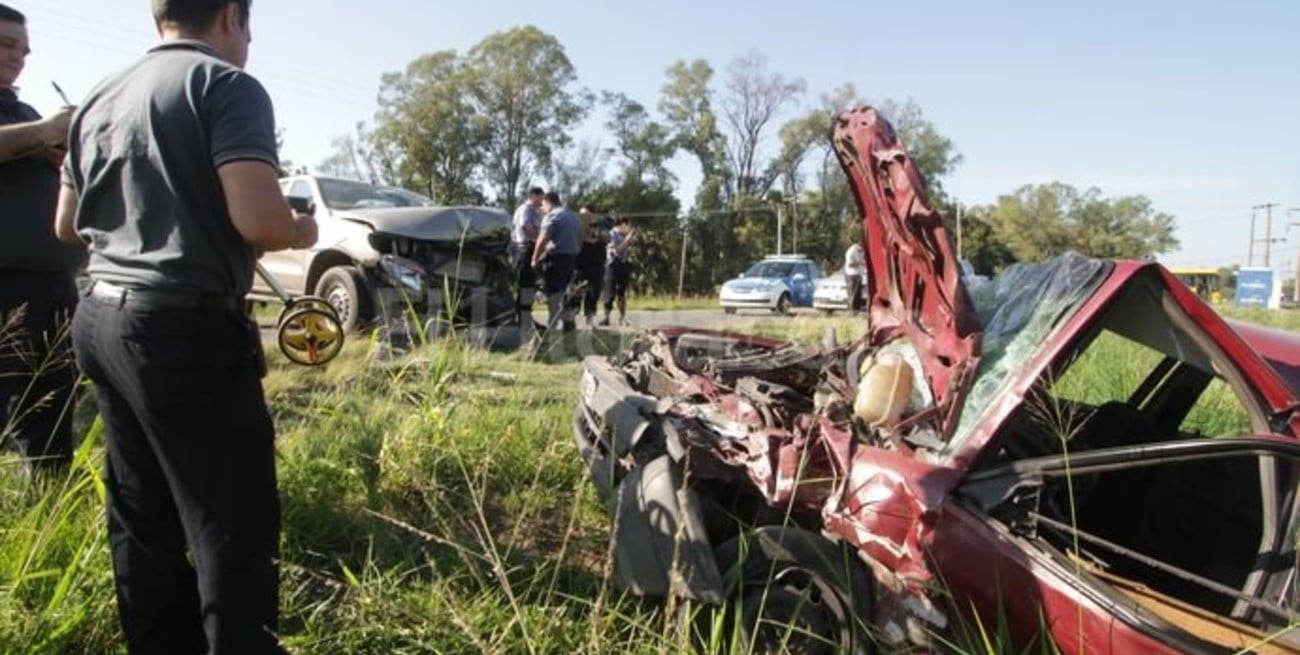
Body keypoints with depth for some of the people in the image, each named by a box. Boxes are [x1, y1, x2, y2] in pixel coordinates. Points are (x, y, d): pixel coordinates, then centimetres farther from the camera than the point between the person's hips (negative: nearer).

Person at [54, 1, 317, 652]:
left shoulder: (99, 99, 16)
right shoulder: (226, 85, -8)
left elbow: (67, 224, 23)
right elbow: (258, 219, -22)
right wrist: (300, 231, -1)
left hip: (100, 321, 9)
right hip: (187, 331, -9)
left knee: (143, 519, 16)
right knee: (234, 528, -2)